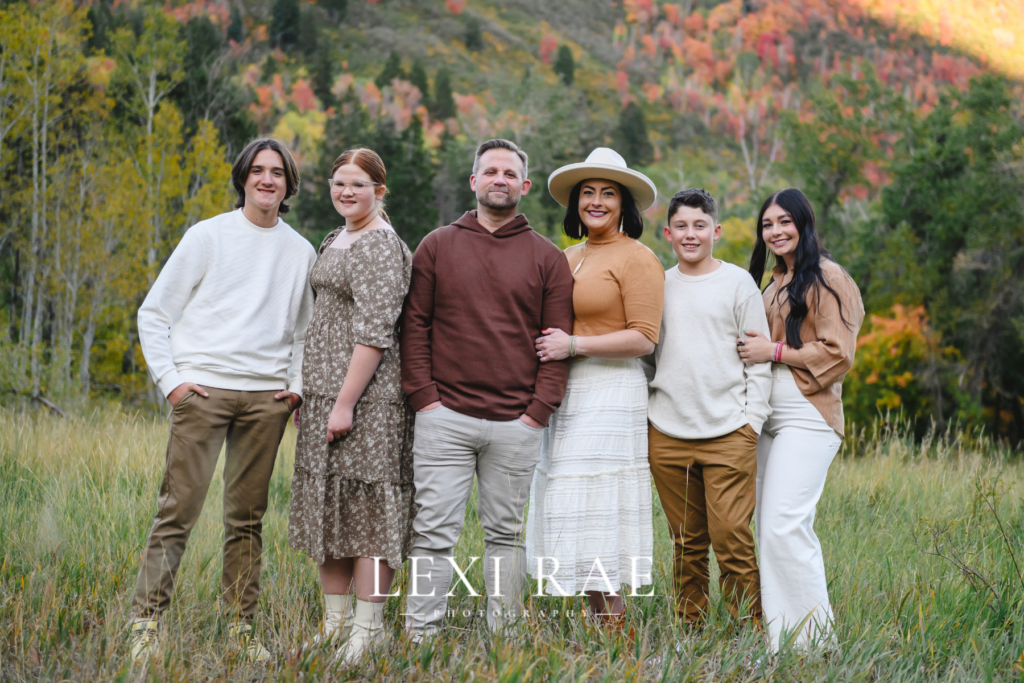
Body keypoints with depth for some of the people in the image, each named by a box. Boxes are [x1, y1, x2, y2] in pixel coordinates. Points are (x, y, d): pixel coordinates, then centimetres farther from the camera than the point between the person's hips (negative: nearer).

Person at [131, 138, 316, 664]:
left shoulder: (301, 252, 14)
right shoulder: (208, 235, 4)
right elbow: (154, 312, 5)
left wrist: (296, 385, 7)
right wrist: (169, 379, -5)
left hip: (266, 398, 3)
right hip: (202, 389, -3)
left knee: (247, 516, 6)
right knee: (179, 509, -8)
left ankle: (241, 629, 13)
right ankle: (146, 624, -3)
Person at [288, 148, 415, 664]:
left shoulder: (381, 245, -11)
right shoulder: (335, 242, 18)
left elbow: (375, 332, -18)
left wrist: (345, 402, -21)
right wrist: (321, 398, 19)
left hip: (365, 397, -9)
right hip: (322, 391, 9)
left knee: (366, 507, -6)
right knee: (328, 508, 11)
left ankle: (367, 632, -1)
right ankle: (334, 626, 19)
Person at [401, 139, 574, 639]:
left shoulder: (547, 258, 8)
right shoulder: (437, 246, 8)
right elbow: (415, 326, 6)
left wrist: (538, 410, -4)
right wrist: (424, 396, -3)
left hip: (516, 424, 1)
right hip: (445, 417, 0)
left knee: (505, 533, 8)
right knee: (434, 532, -2)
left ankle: (503, 636, 16)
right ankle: (420, 633, 3)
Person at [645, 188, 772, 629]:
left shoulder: (738, 283, 4)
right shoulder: (657, 286, 12)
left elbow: (759, 356, 4)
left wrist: (752, 420, -4)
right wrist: (641, 415, 10)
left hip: (728, 432, -3)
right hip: (666, 434, 3)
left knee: (732, 540, -9)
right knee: (686, 543, 7)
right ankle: (689, 628, 16)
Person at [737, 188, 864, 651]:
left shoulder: (827, 279, -4)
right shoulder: (774, 283, 22)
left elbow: (837, 354, -11)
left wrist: (773, 351, -13)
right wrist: (751, 346, 13)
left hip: (805, 419, -8)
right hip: (768, 419, 9)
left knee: (783, 527, -16)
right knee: (770, 528, 5)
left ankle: (813, 638, -9)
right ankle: (779, 639, 8)